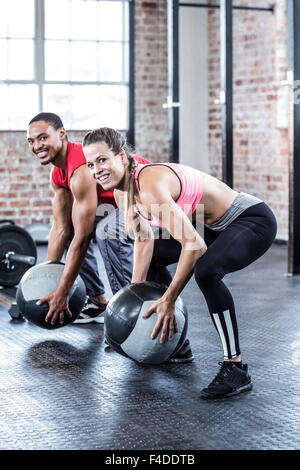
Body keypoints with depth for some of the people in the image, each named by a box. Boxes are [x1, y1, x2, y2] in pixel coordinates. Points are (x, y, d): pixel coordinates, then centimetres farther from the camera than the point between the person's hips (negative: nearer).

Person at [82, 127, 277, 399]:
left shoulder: (150, 185, -31)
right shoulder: (122, 192, -3)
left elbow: (194, 245, -34)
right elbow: (144, 240, 10)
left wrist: (169, 300, -28)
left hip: (253, 220, -10)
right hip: (217, 226, 10)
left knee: (206, 271, -36)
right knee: (151, 258, 17)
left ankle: (235, 368, -24)